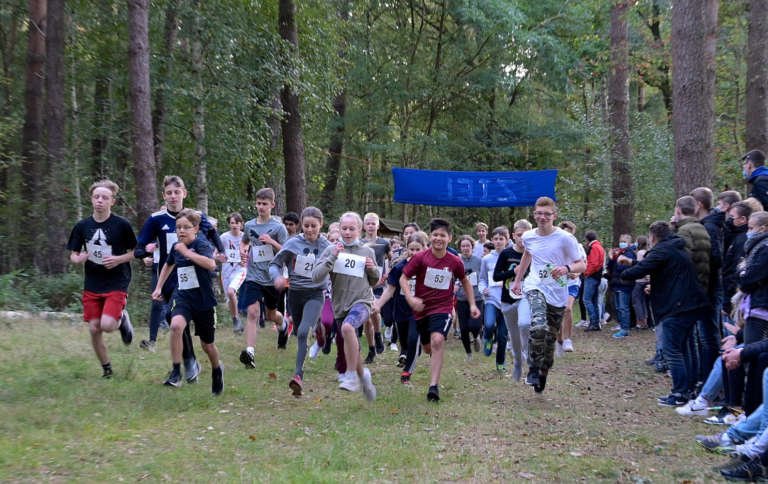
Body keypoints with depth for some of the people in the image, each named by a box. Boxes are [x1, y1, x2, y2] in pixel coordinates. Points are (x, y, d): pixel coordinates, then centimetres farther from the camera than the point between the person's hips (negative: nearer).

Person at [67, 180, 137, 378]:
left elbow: (136, 252, 1)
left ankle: (122, 319, 16)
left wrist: (119, 259, -16)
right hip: (92, 285, 4)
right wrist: (79, 259, -13)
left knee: (107, 325, -20)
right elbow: (73, 254, 11)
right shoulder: (82, 226, 3)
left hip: (116, 284, -4)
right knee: (94, 329, 3)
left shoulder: (122, 225, -7)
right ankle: (106, 368, 22)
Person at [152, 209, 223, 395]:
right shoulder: (176, 247, 5)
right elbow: (169, 264, 27)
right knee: (176, 325, -30)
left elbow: (211, 264, -34)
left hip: (204, 300, -3)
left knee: (208, 346, 11)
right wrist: (158, 287, 22)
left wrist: (187, 252, -32)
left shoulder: (201, 244, -14)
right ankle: (176, 373, -21)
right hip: (182, 297, 3)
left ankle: (216, 369, 45)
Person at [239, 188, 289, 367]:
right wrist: (243, 250, 4)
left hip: (273, 278, -1)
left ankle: (283, 326, 53)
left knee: (271, 314, 17)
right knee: (253, 312, -17)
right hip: (253, 277, 1)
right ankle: (249, 352, -24)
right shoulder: (249, 225, 5)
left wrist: (272, 242, -21)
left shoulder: (278, 227, -6)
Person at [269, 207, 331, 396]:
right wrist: (277, 277, -19)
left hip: (315, 295, -3)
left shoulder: (327, 247, -1)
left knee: (304, 332, -24)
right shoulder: (293, 243, -2)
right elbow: (275, 263, 1)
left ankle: (299, 376, -32)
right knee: (301, 334, 16)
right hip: (294, 293, 3)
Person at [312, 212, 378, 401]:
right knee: (352, 351, 9)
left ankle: (352, 376, -23)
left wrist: (373, 269, -3)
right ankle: (363, 375, 39)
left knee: (348, 327, -33)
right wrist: (332, 257, -16)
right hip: (340, 305, 2)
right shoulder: (331, 250, 3)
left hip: (362, 301, -2)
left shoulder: (367, 251, 7)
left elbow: (373, 283, 18)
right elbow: (316, 276, -8)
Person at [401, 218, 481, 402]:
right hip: (421, 308, 2)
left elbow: (465, 281, 13)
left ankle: (433, 386, -27)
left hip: (443, 308, -2)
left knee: (437, 341, -26)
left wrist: (472, 304, 11)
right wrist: (410, 298, -21)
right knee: (427, 348, 15)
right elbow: (404, 278, -5)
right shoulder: (420, 258, -9)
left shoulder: (455, 261, -4)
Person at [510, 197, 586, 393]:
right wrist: (517, 280, 29)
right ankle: (533, 369, -11)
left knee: (550, 339, 8)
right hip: (535, 288, 0)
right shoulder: (528, 237, 3)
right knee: (538, 327, -28)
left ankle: (543, 373, 31)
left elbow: (582, 265, -6)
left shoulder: (565, 238, -9)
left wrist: (566, 268, -28)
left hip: (557, 294, 0)